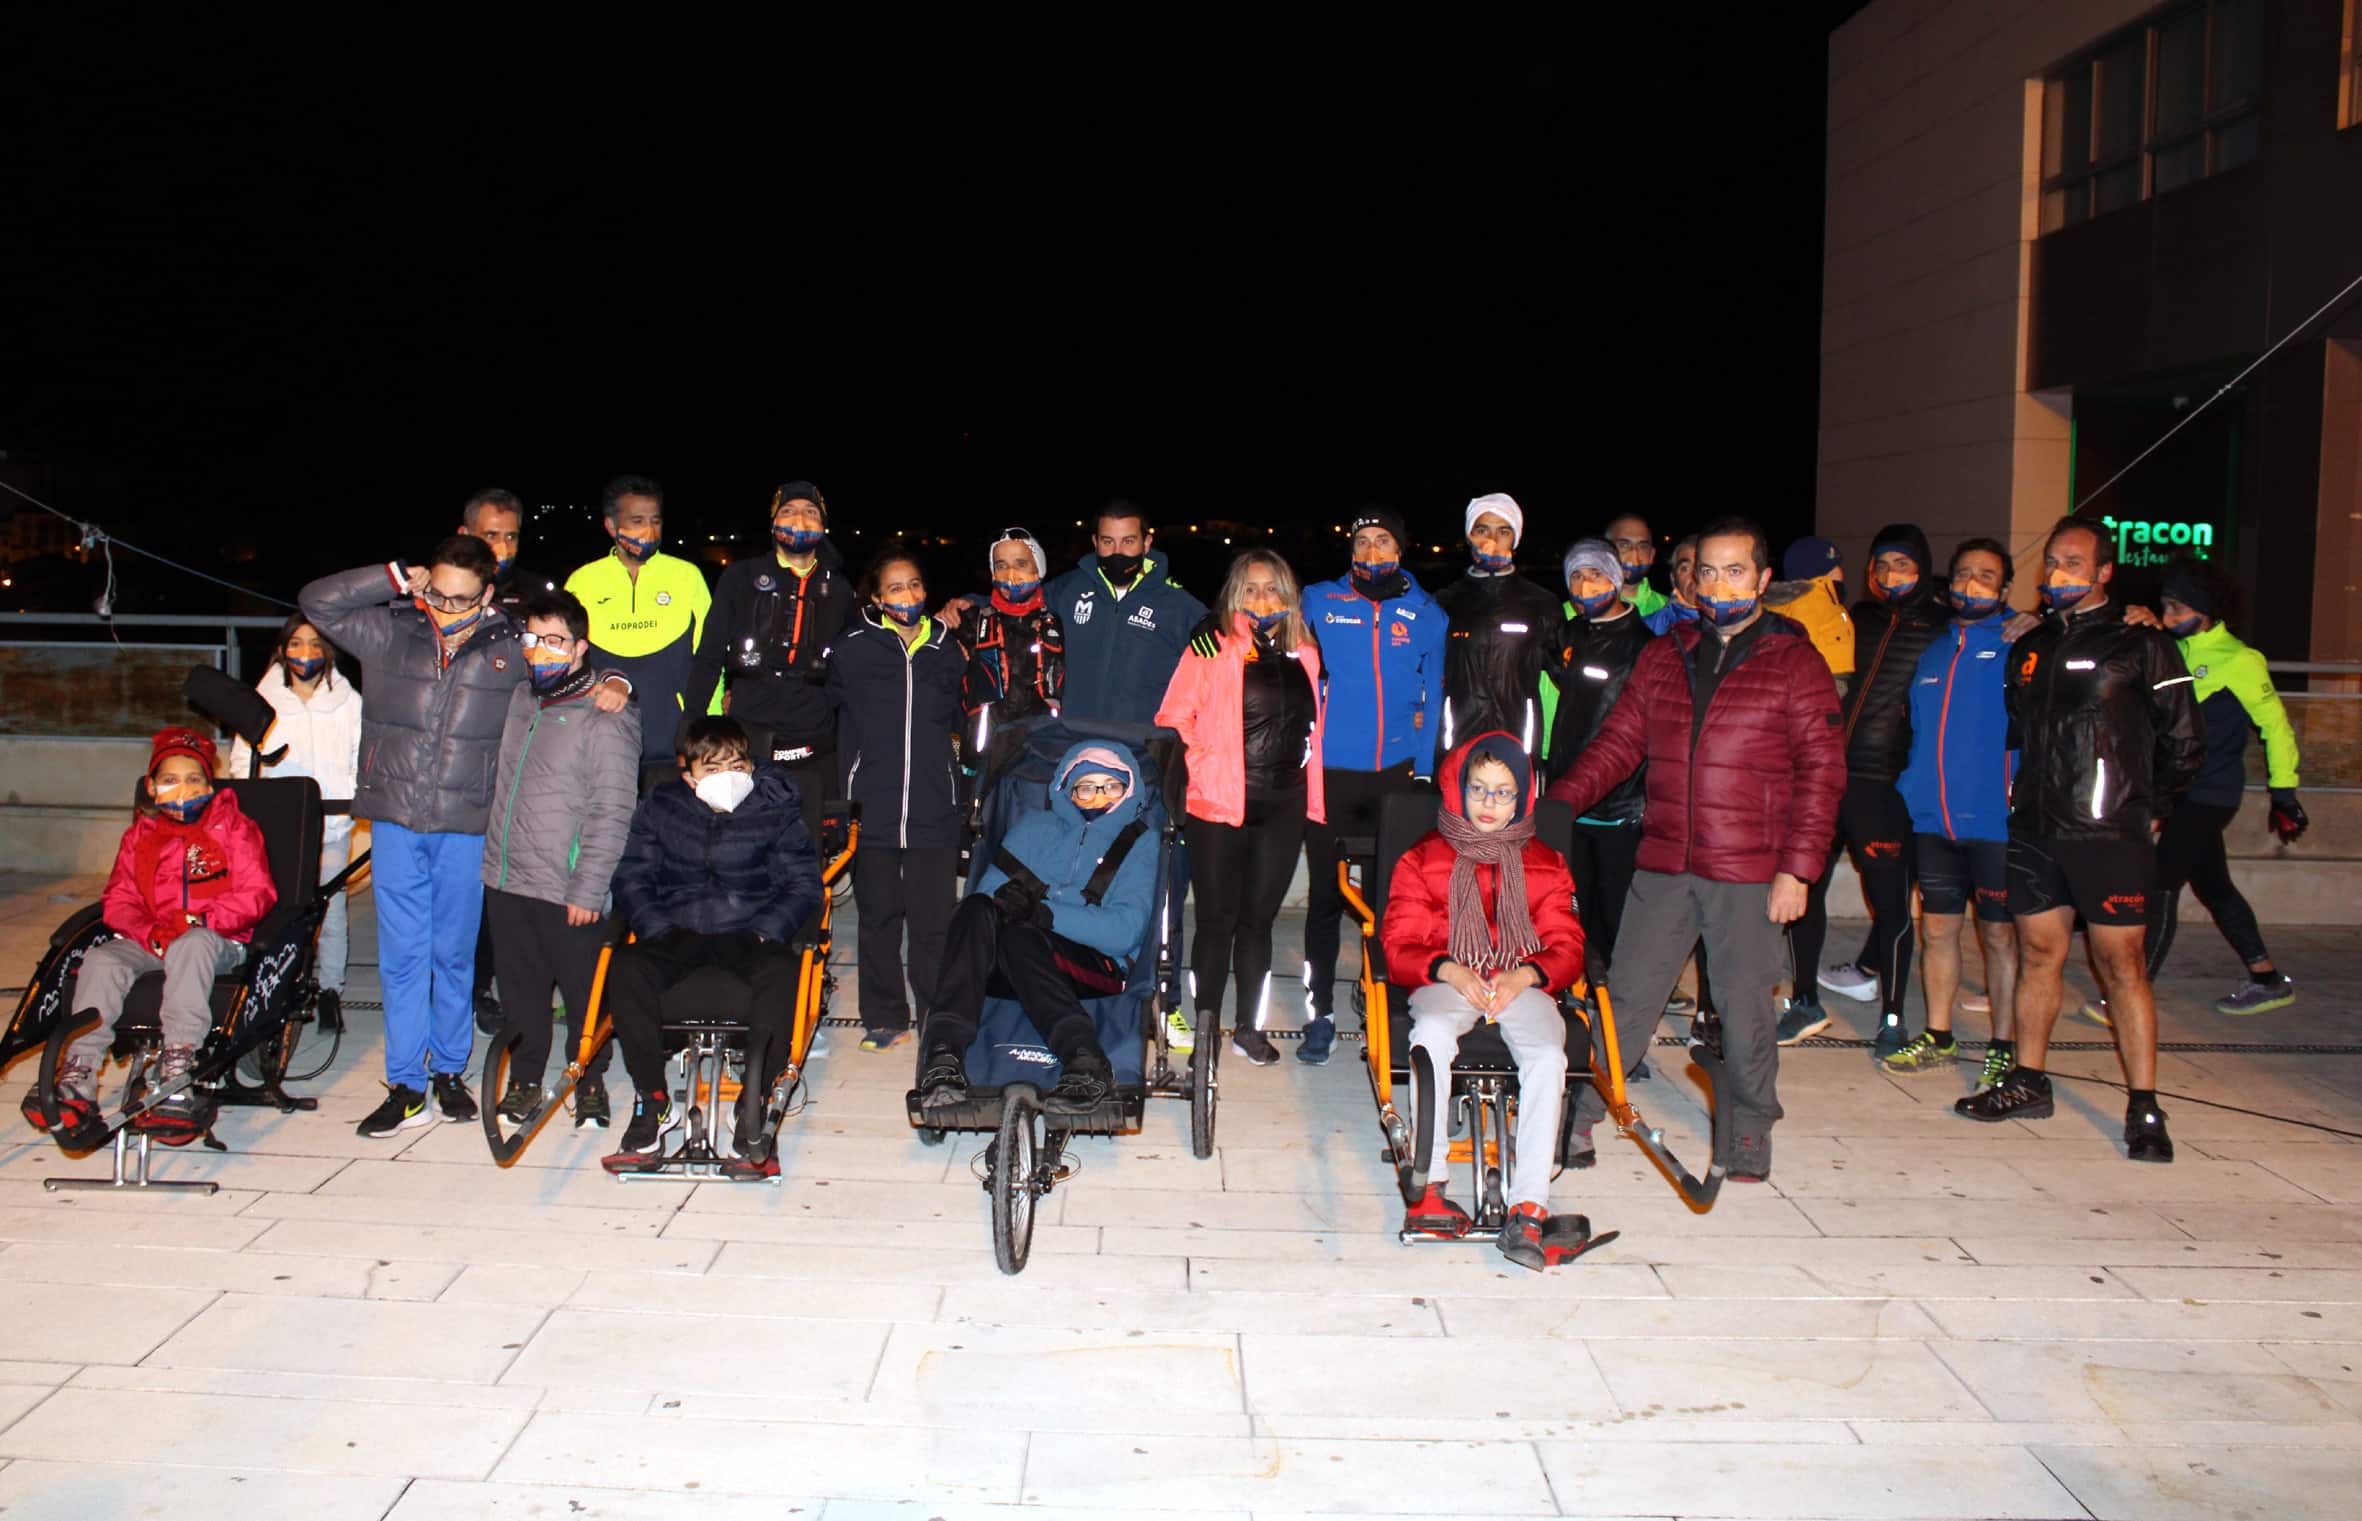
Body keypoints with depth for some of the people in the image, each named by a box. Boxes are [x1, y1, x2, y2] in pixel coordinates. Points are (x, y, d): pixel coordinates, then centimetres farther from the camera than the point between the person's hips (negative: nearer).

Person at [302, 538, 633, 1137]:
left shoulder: (511, 649, 2)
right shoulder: (391, 633, 6)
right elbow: (316, 599, 7)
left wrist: (613, 683, -8)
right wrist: (396, 578, 0)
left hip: (466, 827, -1)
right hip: (395, 822, 1)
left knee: (455, 954, 10)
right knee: (402, 955, 3)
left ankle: (449, 1071, 26)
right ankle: (406, 1088, 11)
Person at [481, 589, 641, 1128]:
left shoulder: (607, 719, -11)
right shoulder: (519, 699, 9)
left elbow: (612, 814, -13)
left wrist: (588, 891, -15)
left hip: (569, 892, -6)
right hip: (506, 881, 6)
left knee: (584, 993, 5)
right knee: (521, 989, 14)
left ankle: (589, 1083, 23)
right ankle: (525, 1079, 29)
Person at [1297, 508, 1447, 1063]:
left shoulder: (1426, 614, 6)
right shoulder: (1320, 602, 2)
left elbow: (1434, 697, 9)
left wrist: (1423, 772, 1)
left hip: (1396, 774, 1)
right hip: (1330, 773, -1)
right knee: (1326, 895, 3)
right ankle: (1320, 1014, 12)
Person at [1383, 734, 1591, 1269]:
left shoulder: (1544, 865, 19)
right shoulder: (1423, 859, 14)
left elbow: (1566, 948, 11)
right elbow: (1400, 945, 6)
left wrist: (1524, 976, -12)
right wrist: (1450, 971, -15)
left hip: (1522, 984, 1)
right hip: (1446, 983, -1)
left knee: (1547, 1054, -31)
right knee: (1432, 1034, -36)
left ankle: (1528, 1208, -36)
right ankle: (1427, 1188, -33)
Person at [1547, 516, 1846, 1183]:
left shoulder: (1796, 664, 1)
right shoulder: (1662, 657, 12)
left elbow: (1821, 772, -2)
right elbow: (1617, 742, 13)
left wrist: (1797, 867, -9)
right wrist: (1556, 803, 0)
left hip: (1749, 876, -3)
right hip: (1662, 868, 3)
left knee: (1745, 1004, 5)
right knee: (1628, 996, 6)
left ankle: (1751, 1127, 24)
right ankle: (1579, 1111, 16)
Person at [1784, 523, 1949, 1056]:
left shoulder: (1943, 626, 3)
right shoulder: (1858, 618, 14)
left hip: (1884, 781, -4)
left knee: (1890, 899, -1)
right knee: (1804, 886, 7)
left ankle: (1892, 1016, 13)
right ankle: (1805, 1002, 21)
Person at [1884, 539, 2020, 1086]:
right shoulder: (1934, 651, 16)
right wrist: (1908, 790, 15)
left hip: (1995, 817, -5)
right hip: (1933, 816, 6)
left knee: (2000, 934, 2)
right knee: (1937, 927, 12)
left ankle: (2005, 1049, 11)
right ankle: (1938, 1038, 24)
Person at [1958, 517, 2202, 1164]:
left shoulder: (2141, 644, -3)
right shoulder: (2029, 648, 14)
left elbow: (2184, 741, -1)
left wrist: (2144, 808, 4)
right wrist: (2022, 797, 12)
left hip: (2108, 835, -5)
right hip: (2034, 830, 5)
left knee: (2121, 964, -3)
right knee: (2038, 954, 11)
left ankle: (2144, 1108, 1)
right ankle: (2028, 1082, 21)